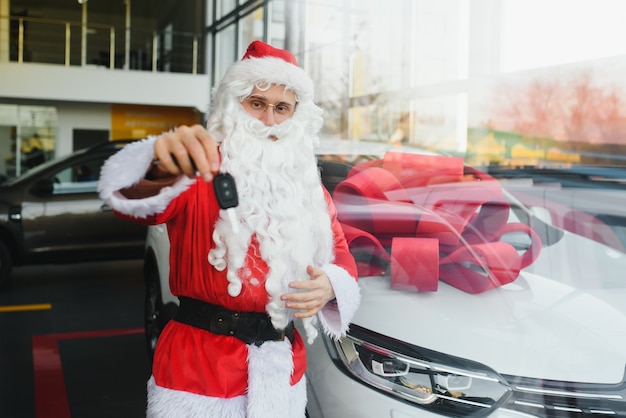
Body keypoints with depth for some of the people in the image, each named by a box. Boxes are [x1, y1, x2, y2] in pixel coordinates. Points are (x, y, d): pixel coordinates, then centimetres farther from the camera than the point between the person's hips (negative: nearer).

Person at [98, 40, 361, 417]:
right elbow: (136, 200, -28)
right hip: (200, 366, -4)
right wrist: (159, 170, -51)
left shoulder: (310, 188, 7)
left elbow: (341, 254, 13)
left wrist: (330, 284, -10)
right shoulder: (197, 171, -9)